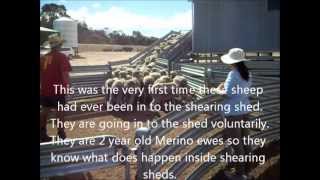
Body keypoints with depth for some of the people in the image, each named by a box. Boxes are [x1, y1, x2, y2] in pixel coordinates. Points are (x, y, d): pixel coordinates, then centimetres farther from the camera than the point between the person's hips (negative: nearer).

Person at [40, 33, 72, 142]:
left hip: (45, 90, 5)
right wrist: (67, 85, -7)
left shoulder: (43, 58, 8)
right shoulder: (62, 57, -10)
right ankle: (61, 132, 11)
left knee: (45, 111, 14)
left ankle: (42, 134, 20)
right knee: (60, 111, 6)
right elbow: (65, 74, -16)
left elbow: (41, 74, 13)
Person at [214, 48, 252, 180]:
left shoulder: (233, 74, -18)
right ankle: (245, 168, 31)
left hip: (233, 112, -8)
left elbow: (228, 93, -21)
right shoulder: (247, 74, 6)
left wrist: (218, 90, -2)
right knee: (244, 140, 17)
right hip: (244, 109, 8)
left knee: (236, 143, 2)